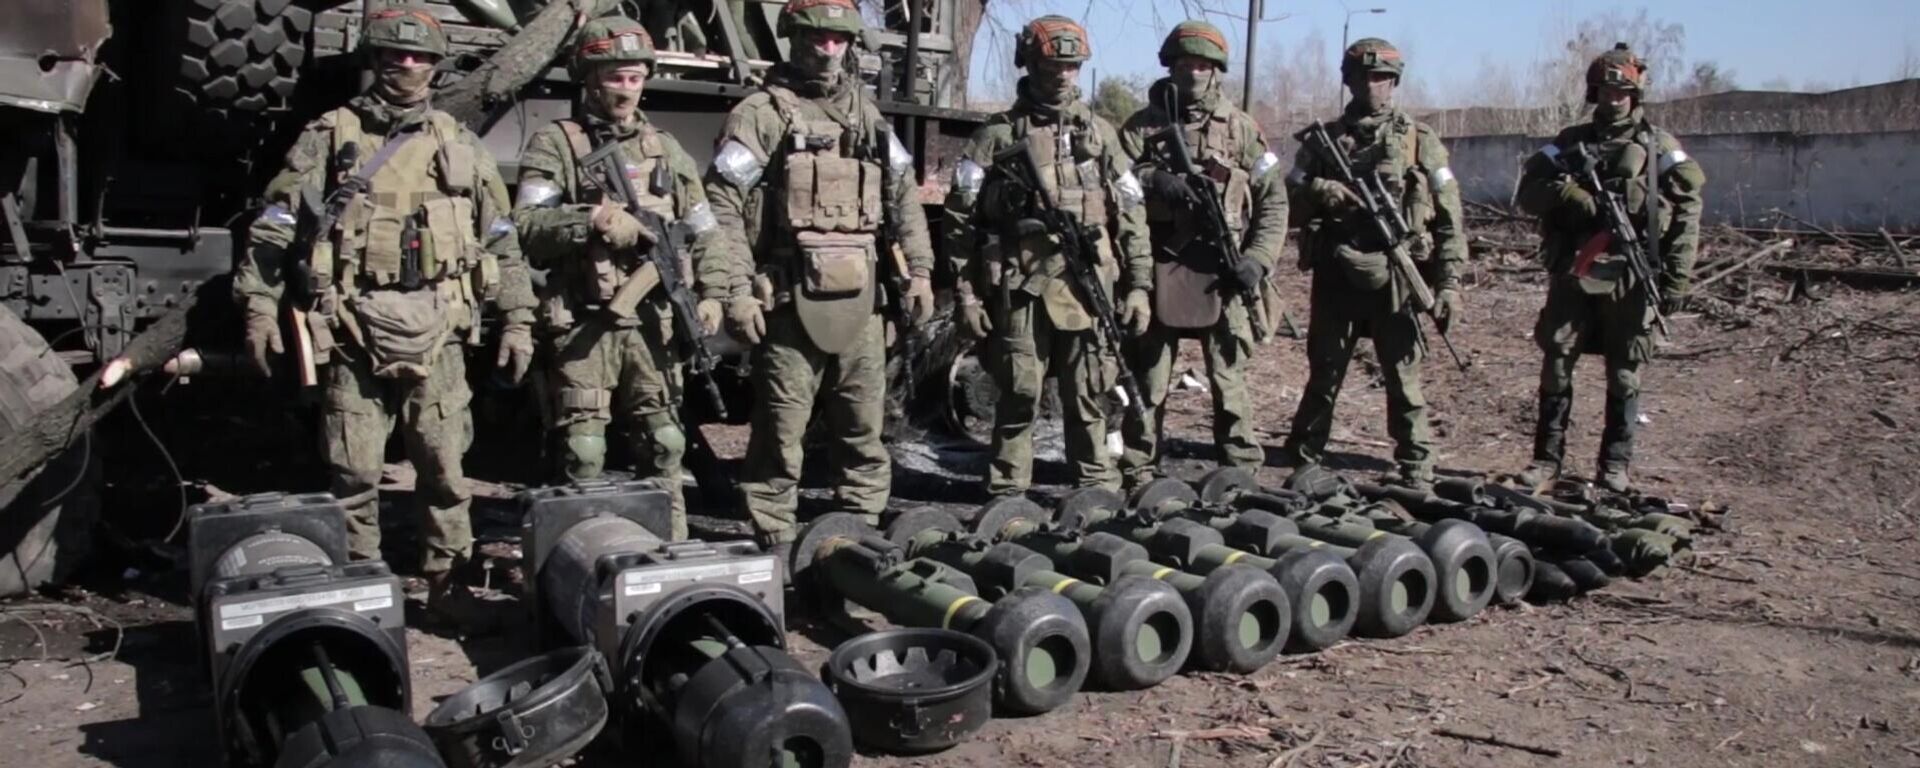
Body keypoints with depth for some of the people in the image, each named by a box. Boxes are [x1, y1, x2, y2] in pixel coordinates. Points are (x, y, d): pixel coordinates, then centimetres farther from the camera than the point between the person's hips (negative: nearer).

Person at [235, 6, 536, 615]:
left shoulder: (461, 146, 12)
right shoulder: (330, 136, 5)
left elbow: (501, 239, 14)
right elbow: (273, 228, 5)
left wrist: (517, 320, 9)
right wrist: (259, 307, -3)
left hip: (435, 329, 1)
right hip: (354, 328, -1)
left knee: (444, 463, 4)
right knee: (354, 469, 3)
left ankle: (448, 577, 16)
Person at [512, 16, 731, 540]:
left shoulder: (666, 150, 15)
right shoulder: (556, 144, 1)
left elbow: (705, 232, 15)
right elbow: (527, 227, -9)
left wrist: (711, 293, 2)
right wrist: (592, 221, -21)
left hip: (653, 320, 4)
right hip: (584, 323, -4)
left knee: (663, 444, 8)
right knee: (583, 450, -3)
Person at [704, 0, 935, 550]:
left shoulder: (868, 116, 16)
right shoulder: (762, 114, -2)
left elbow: (903, 196, 20)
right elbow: (722, 206, -9)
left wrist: (919, 270, 9)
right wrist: (737, 290, -16)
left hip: (860, 301, 6)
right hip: (791, 300, -5)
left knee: (864, 428, 12)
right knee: (781, 433, 0)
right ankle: (775, 544, 9)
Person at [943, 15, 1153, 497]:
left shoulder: (1100, 133, 11)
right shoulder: (997, 135, 3)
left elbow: (1132, 215, 11)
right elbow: (962, 218, 1)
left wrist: (1139, 284, 4)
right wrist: (967, 292, -5)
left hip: (1088, 288, 2)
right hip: (1020, 290, -2)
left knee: (1089, 398, 8)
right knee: (1019, 397, 2)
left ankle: (1098, 490, 19)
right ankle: (1008, 495, 13)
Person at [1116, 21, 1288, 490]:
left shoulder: (1240, 129, 8)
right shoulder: (1143, 126, 7)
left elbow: (1273, 200, 7)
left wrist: (1258, 258, -5)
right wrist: (1153, 180, -23)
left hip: (1222, 274, 0)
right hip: (1158, 271, 0)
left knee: (1230, 377, 3)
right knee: (1149, 376, 6)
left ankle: (1242, 474, 12)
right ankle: (1138, 474, 15)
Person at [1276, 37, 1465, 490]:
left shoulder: (1419, 141, 4)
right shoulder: (1325, 139, 10)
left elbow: (1448, 217, 2)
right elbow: (1291, 197, 9)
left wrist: (1449, 282, -5)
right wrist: (1318, 192, -14)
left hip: (1394, 279, -2)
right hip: (1335, 277, 2)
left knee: (1403, 377, 0)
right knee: (1323, 372, 12)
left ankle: (1416, 470, 9)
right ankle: (1301, 457, 23)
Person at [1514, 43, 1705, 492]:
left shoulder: (1659, 148, 4)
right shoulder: (1570, 143, 12)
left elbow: (1686, 214, 0)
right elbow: (1527, 193, 4)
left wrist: (1676, 278, -7)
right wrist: (1569, 195, -16)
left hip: (1629, 281, -2)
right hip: (1573, 274, 2)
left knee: (1624, 376, 5)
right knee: (1555, 366, 2)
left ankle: (1615, 465, 15)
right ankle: (1547, 459, 12)